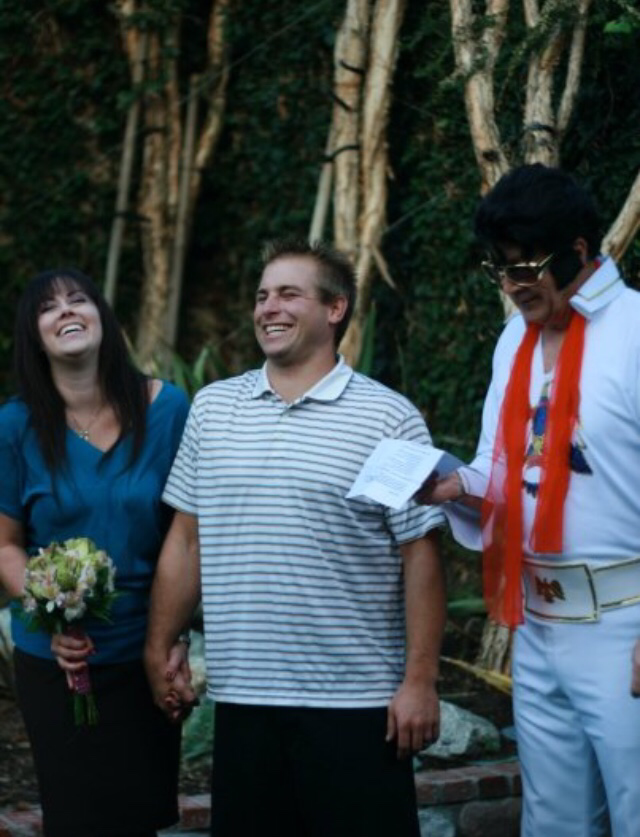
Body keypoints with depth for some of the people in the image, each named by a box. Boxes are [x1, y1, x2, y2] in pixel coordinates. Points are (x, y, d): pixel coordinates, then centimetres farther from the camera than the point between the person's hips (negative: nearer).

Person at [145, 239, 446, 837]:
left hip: (355, 703, -4)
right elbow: (187, 539, 13)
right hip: (241, 698, 4)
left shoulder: (388, 418, -4)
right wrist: (160, 648, 10)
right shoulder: (211, 408, 10)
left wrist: (420, 680, -10)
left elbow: (420, 556, -6)